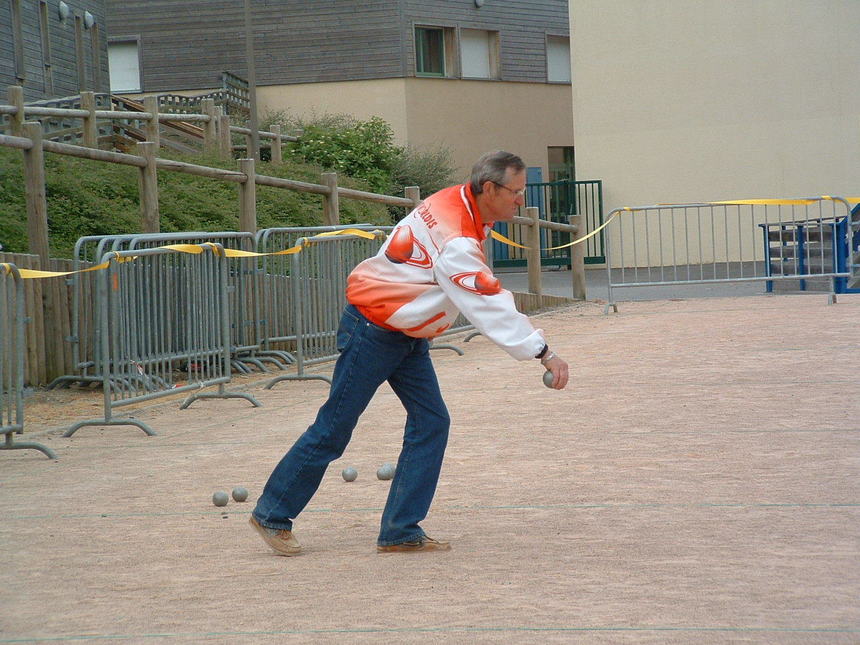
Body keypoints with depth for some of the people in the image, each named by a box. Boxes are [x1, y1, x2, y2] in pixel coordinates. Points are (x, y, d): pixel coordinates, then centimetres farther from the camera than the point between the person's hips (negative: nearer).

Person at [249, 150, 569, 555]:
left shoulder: (457, 203, -2)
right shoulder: (456, 241, -30)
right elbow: (490, 309, -33)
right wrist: (543, 353, -31)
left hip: (408, 334, 9)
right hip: (373, 330, -9)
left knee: (431, 423, -1)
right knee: (334, 429, 0)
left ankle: (401, 531, 2)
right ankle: (272, 515, 15)